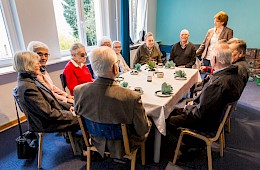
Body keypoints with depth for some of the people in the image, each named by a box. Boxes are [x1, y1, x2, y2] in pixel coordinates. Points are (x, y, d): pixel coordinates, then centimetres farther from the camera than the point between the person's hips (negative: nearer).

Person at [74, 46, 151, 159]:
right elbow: (143, 130, -21)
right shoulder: (132, 97, -36)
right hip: (122, 147, -4)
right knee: (149, 123, 24)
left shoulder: (78, 91, -21)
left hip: (98, 143, 5)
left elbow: (77, 113, -2)